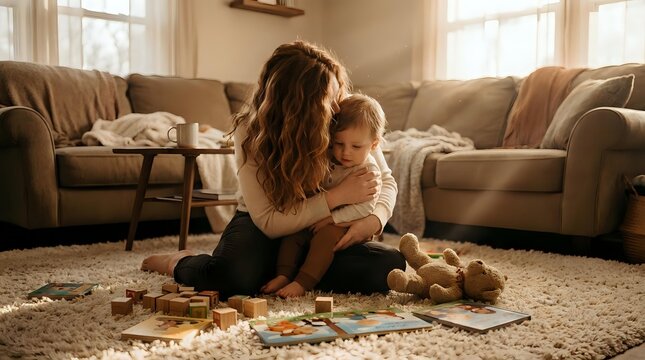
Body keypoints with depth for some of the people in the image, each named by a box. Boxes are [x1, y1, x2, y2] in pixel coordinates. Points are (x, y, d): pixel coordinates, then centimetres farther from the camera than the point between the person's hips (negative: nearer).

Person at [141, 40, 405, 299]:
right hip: (259, 226, -3)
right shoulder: (250, 132, -22)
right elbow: (269, 222, -24)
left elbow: (384, 180, -3)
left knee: (391, 264, -24)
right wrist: (338, 196, -31)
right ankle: (179, 263, 3)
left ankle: (284, 273, -4)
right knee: (231, 276, -37)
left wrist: (374, 219, -25)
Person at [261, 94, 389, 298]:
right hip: (316, 220, 7)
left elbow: (364, 207, -23)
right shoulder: (329, 160, 3)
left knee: (326, 235, -32)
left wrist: (331, 218, -25)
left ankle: (303, 283, -32)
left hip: (345, 225, -7)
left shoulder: (369, 170, -14)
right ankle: (284, 275, -15)